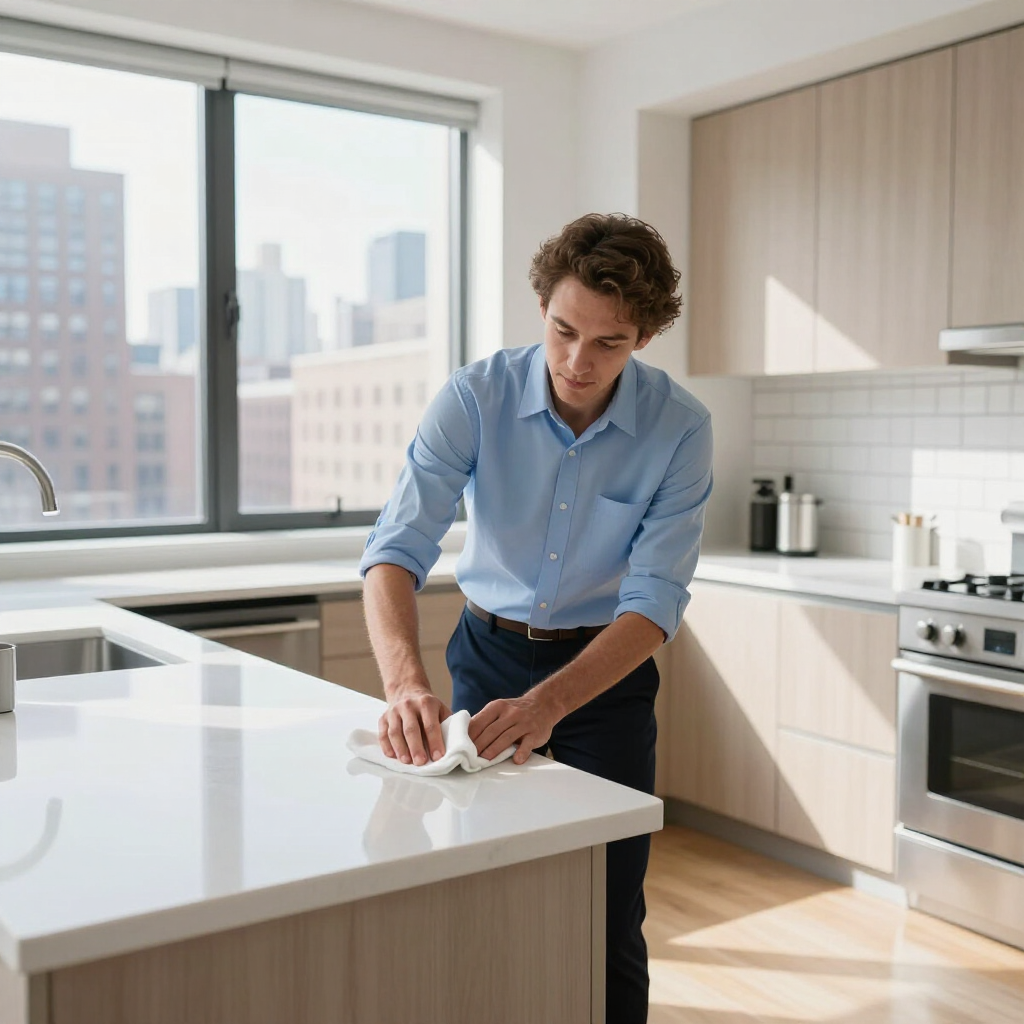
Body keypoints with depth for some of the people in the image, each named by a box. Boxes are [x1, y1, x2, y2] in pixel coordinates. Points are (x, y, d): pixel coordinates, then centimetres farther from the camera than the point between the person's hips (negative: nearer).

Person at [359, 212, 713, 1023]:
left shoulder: (679, 429, -18)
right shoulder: (475, 398, -18)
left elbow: (654, 601, -21)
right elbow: (397, 549, -25)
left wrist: (548, 703, -36)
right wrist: (406, 681, -43)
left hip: (608, 662, 0)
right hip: (489, 651, 1)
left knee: (609, 916, 2)